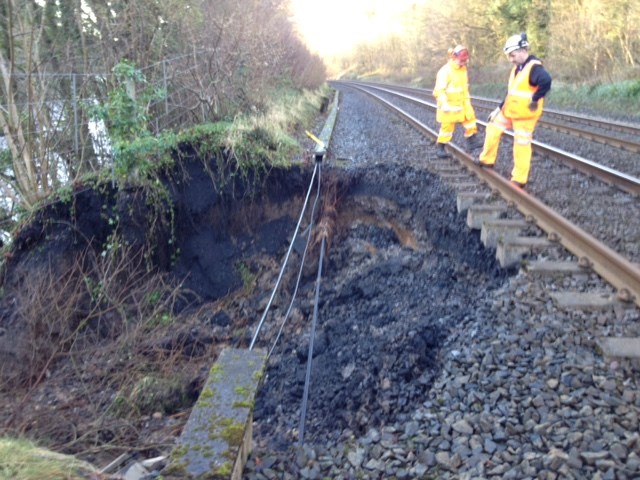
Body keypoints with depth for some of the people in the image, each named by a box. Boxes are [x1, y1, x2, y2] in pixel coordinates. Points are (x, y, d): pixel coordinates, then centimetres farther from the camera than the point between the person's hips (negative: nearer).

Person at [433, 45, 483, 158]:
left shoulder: (463, 69, 7)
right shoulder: (445, 71, -20)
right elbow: (440, 90, -23)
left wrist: (467, 100, 19)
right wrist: (444, 103, -31)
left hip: (461, 103, 8)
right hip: (449, 104, -8)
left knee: (470, 118, 6)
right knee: (447, 127, -1)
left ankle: (472, 140, 17)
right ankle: (440, 148, 11)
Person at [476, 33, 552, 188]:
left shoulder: (534, 67, -21)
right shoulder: (517, 67, 9)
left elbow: (546, 81, -38)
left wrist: (535, 100, -28)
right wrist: (499, 108, 16)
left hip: (524, 115, -9)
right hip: (509, 110, 9)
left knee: (521, 145, -1)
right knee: (493, 128, 19)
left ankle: (519, 180, 8)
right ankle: (487, 160, 34)